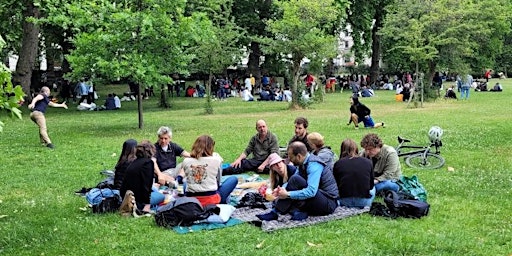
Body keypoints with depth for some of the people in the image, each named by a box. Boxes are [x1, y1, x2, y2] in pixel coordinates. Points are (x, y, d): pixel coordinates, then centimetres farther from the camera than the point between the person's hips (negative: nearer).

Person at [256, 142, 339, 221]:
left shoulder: (314, 165, -20)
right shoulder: (303, 163, 7)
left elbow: (311, 192, -30)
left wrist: (288, 194, -25)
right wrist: (281, 189, -6)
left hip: (329, 204, -10)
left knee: (295, 179, -24)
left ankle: (275, 212, -20)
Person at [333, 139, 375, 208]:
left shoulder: (338, 164, -4)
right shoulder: (367, 162, -1)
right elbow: (371, 185, 8)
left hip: (345, 202, 0)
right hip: (364, 202, 0)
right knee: (373, 188, 32)